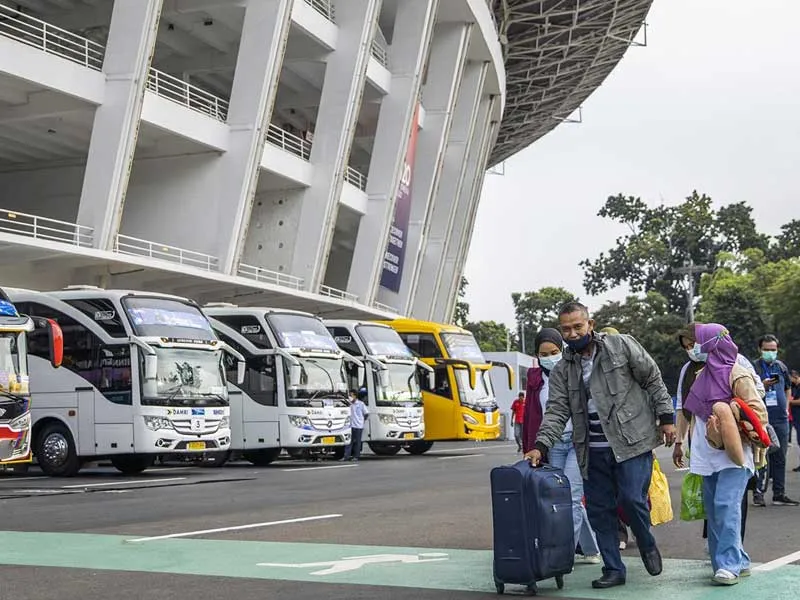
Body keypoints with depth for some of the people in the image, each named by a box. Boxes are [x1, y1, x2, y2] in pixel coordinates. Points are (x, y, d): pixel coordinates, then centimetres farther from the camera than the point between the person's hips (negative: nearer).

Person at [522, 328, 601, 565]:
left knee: (571, 498, -11)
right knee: (572, 500, 9)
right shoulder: (535, 378, 8)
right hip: (552, 445, 4)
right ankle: (592, 549, 23)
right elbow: (530, 416, 14)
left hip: (577, 441, -4)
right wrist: (529, 451, 11)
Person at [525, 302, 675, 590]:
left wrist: (666, 417, -2)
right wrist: (541, 446, -15)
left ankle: (647, 545, 18)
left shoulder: (622, 346, -2)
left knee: (632, 498, -13)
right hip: (593, 450, 4)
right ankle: (613, 569, 17)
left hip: (631, 441, -4)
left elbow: (654, 381, 3)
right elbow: (557, 411, -1)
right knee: (599, 510, 5)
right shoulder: (562, 371, 7)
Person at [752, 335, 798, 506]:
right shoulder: (753, 367, -3)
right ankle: (758, 492, -2)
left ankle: (779, 494, 15)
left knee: (780, 458, 9)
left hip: (781, 419, 5)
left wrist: (786, 407, 14)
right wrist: (762, 386, -18)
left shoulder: (781, 367, 13)